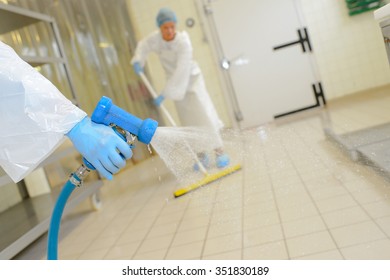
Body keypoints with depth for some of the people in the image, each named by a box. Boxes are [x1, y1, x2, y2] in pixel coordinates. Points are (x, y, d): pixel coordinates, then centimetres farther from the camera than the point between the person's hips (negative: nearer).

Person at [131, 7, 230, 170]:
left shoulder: (184, 42, -28)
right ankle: (201, 155, 13)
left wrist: (165, 95, -32)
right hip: (175, 82, 4)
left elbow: (181, 72, -32)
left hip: (191, 79, -4)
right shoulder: (156, 38, -12)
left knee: (203, 113, -13)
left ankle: (219, 152, -4)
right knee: (189, 121, 5)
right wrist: (138, 60, -11)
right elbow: (143, 45, 9)